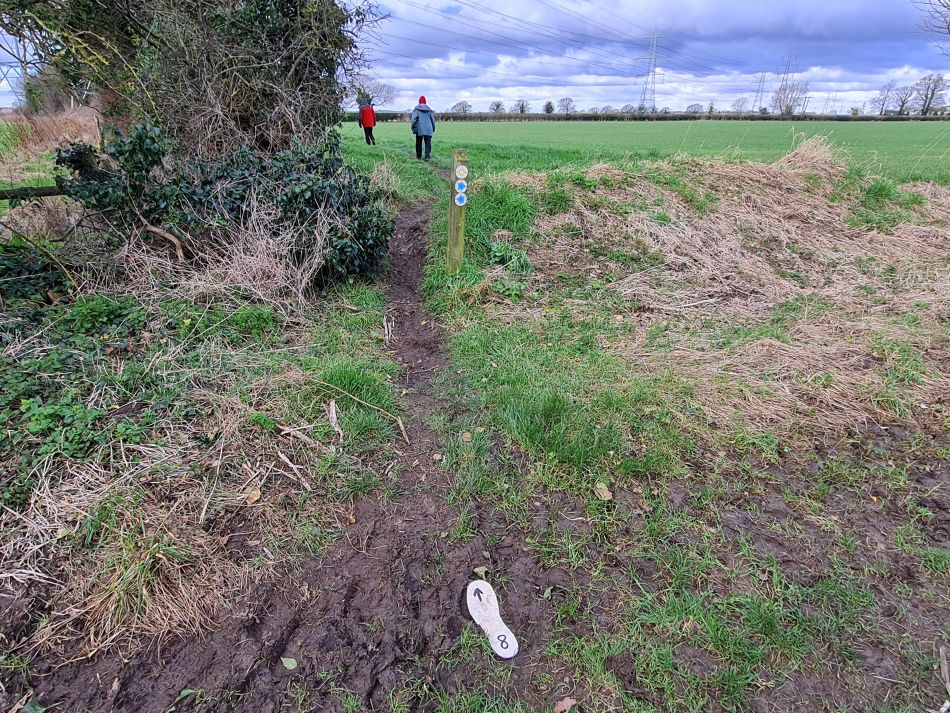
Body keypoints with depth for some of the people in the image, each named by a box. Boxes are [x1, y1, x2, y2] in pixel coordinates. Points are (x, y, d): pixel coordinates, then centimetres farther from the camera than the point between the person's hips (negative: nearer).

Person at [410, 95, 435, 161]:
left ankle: (418, 156, 16)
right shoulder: (429, 110, 9)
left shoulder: (416, 109, 0)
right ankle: (427, 156, -12)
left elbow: (414, 119, -8)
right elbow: (433, 120, 13)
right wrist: (433, 129, 23)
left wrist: (412, 127, 0)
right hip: (428, 130, 1)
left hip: (419, 129, -1)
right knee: (428, 143, 0)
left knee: (418, 143, 11)